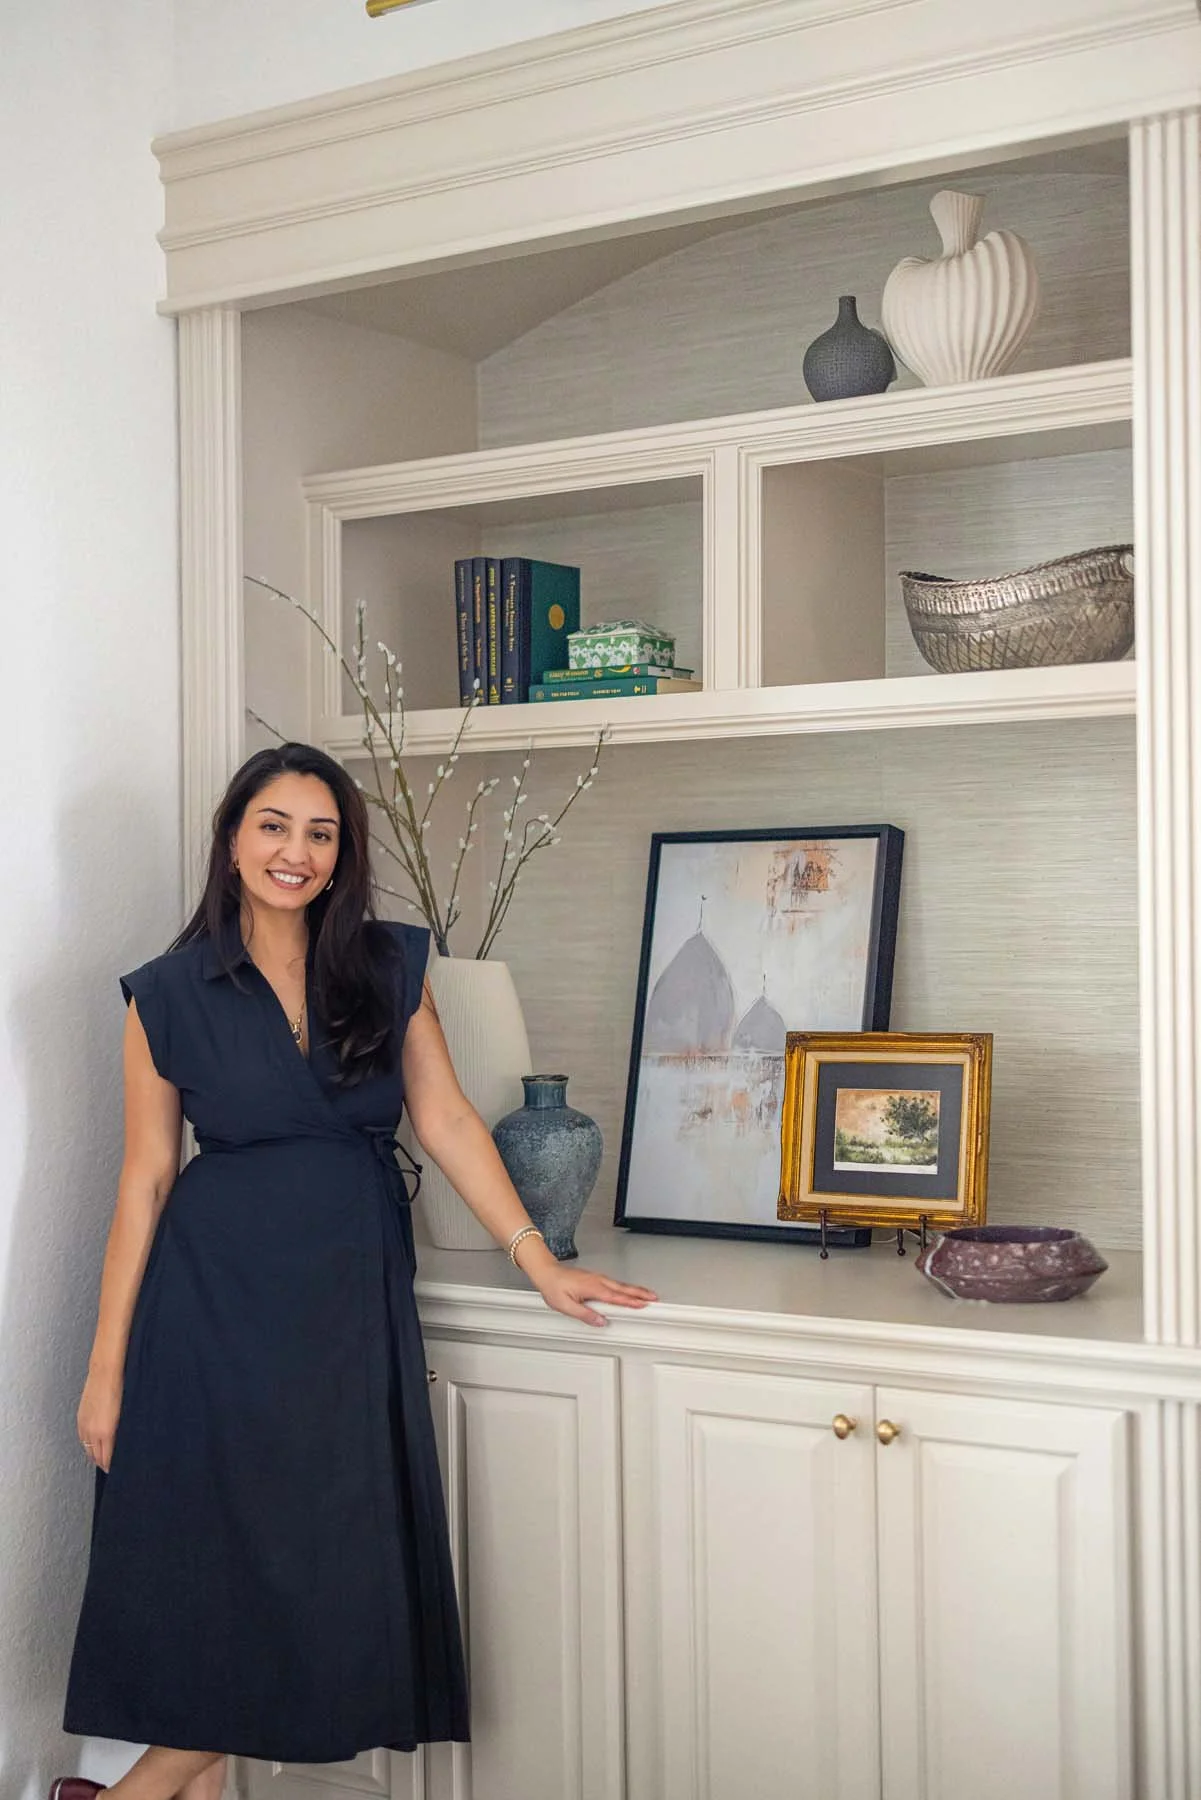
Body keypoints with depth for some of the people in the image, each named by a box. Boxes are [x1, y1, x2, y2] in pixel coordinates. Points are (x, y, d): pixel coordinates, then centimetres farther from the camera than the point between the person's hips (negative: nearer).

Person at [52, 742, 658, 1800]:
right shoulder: (170, 994, -1)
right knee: (211, 1547, 1)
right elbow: (146, 1179, 0)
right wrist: (109, 1363, -2)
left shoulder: (391, 966, 5)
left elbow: (446, 1119, 4)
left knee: (337, 1551, 1)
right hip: (215, 1293, -2)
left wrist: (538, 1259, -4)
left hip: (355, 1290, 2)